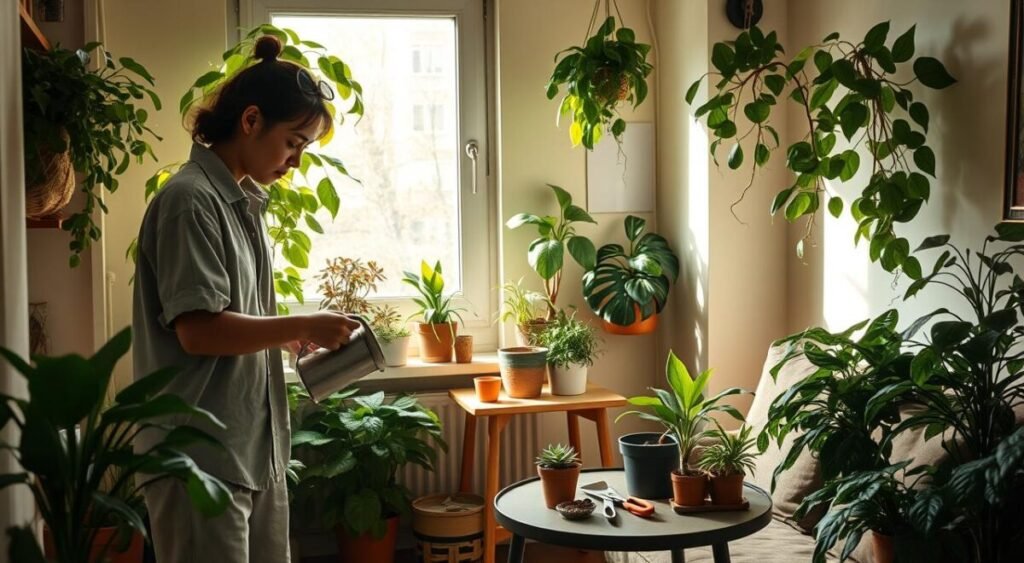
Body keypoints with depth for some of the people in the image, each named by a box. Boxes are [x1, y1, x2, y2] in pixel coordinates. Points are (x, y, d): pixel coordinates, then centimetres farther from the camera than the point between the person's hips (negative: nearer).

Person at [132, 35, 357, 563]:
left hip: (257, 449, 9)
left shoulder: (244, 200, 13)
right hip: (203, 459, -9)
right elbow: (198, 330, -21)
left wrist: (295, 337, 4)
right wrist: (301, 326, -13)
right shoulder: (191, 199, -14)